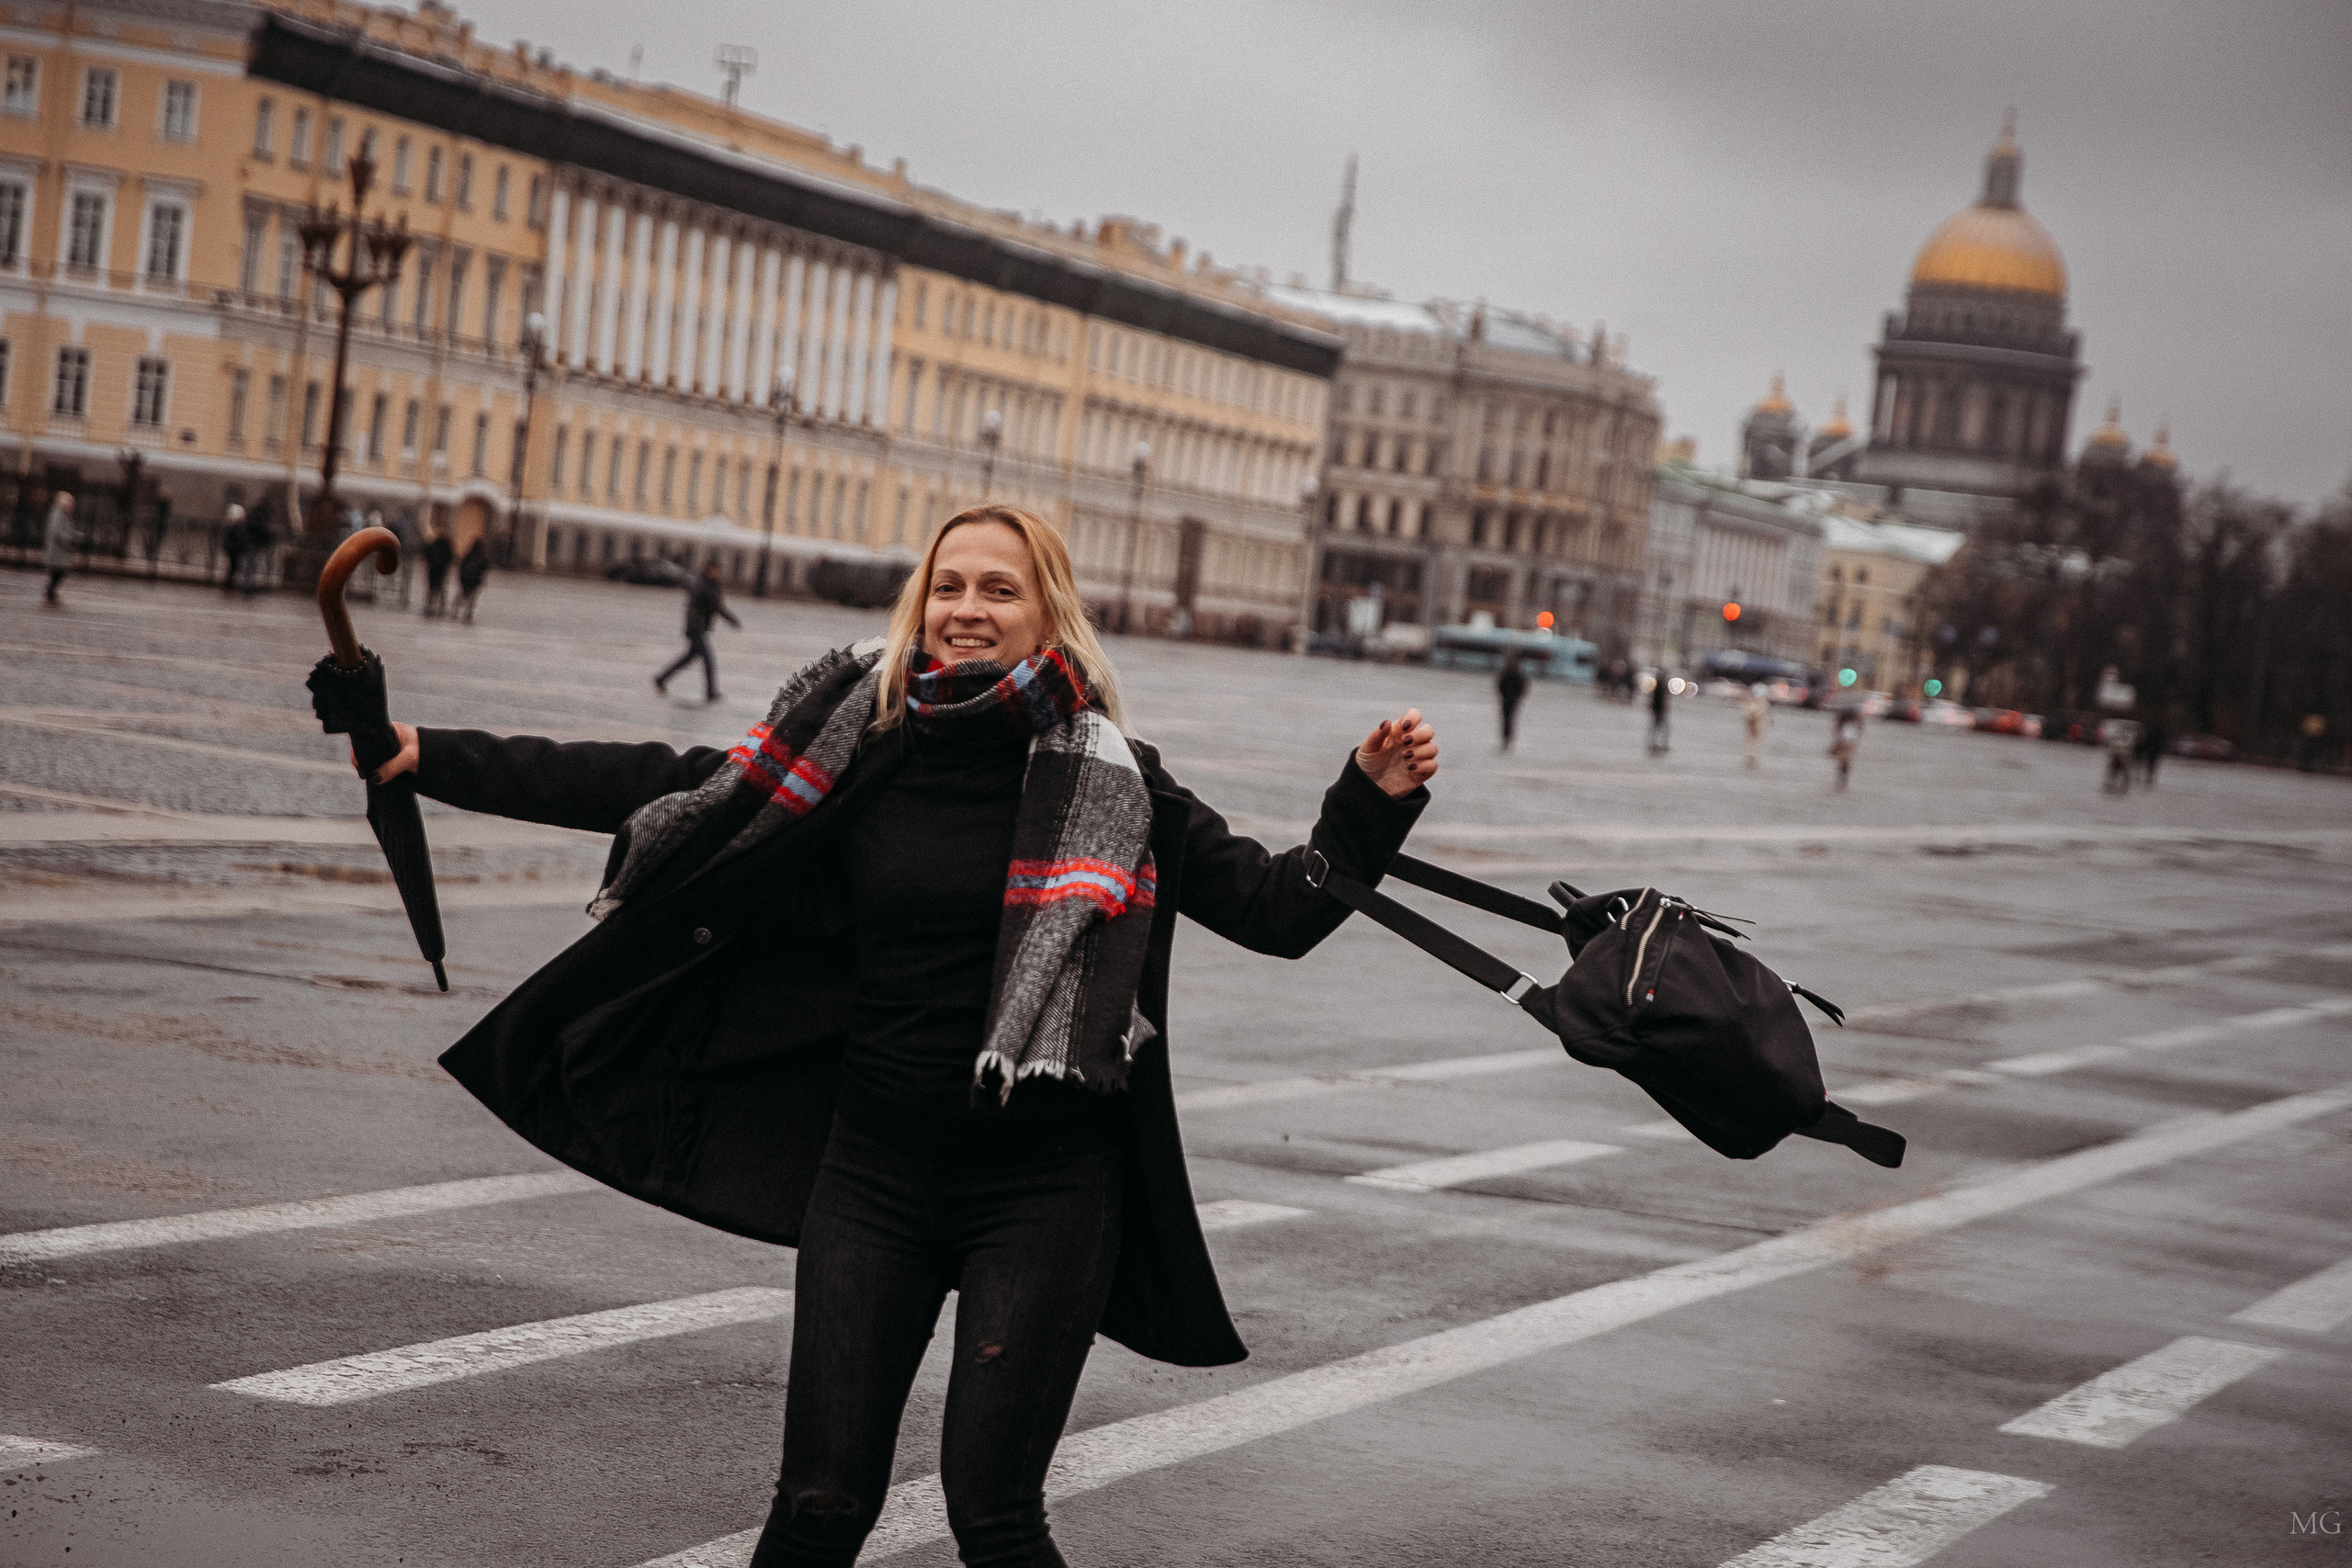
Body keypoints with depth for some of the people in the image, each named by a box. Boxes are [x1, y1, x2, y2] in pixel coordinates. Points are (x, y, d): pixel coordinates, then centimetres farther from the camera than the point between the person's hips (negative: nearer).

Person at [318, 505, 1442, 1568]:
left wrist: (1370, 802, -16)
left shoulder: (1107, 780, -2)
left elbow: (1276, 910, 0)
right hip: (874, 1171, 2)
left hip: (1042, 1185, -2)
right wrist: (424, 758, 0)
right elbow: (652, 792, 3)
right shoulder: (855, 750, 1)